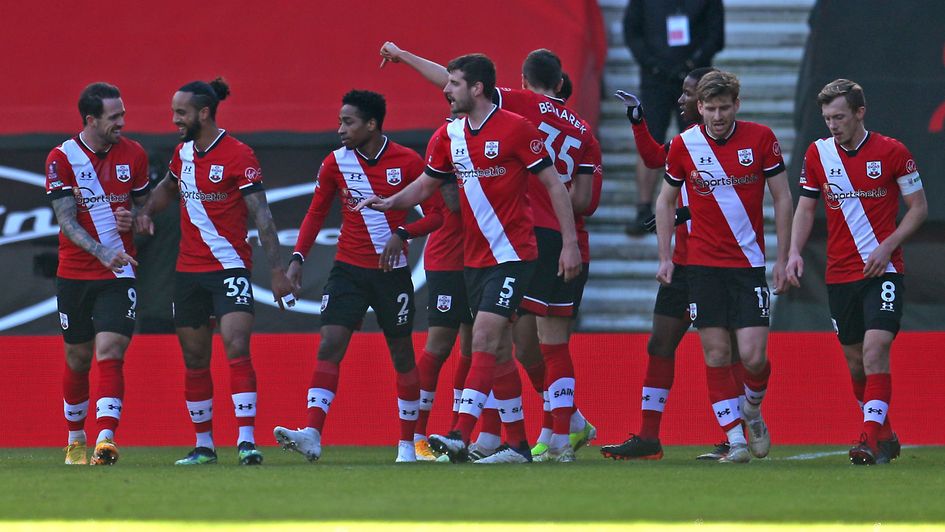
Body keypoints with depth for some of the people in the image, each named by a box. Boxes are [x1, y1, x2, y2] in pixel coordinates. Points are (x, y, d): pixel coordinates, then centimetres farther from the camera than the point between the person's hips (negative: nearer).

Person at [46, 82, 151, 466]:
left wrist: (131, 218, -10)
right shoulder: (61, 158, -8)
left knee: (110, 352, -16)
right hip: (74, 273, 0)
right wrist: (103, 252, -28)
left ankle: (105, 441, -27)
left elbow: (145, 204, 14)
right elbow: (66, 220, -13)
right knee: (78, 359, 11)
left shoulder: (133, 154, 0)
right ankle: (75, 440, 30)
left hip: (118, 275, 0)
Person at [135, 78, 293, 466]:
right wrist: (146, 211, 9)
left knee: (237, 347, -18)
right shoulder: (183, 152, 8)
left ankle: (246, 440, -21)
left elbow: (261, 215, -13)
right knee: (194, 359, 8)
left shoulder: (238, 155, -11)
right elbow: (168, 186, 29)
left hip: (230, 267, -6)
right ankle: (203, 444, 18)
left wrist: (276, 270, -17)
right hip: (188, 271, 6)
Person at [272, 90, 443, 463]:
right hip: (348, 270, 2)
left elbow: (436, 214, -3)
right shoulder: (335, 163, 1)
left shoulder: (408, 162, -7)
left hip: (391, 271, -2)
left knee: (402, 355, 6)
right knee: (329, 346, -13)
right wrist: (298, 258, -1)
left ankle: (408, 444, 17)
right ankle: (313, 435, -22)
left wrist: (401, 234, -20)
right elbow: (316, 212, 10)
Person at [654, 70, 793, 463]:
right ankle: (736, 440, 4)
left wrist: (783, 259, 0)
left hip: (749, 263, -1)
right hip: (703, 265, 1)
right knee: (716, 354, -3)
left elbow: (782, 199, 2)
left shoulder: (761, 139, -4)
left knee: (753, 355, -9)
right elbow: (666, 200, 12)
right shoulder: (683, 144, -1)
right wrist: (665, 257, 6)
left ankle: (752, 409, 22)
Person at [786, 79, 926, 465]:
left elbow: (919, 207, 0)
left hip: (883, 270, -4)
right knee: (855, 361, 8)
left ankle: (873, 440, -22)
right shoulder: (818, 153, 5)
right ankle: (884, 435, 25)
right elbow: (806, 207, 12)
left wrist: (887, 246, -13)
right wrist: (795, 252, -4)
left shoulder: (892, 152, -5)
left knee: (875, 350, -19)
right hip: (839, 274, 4)